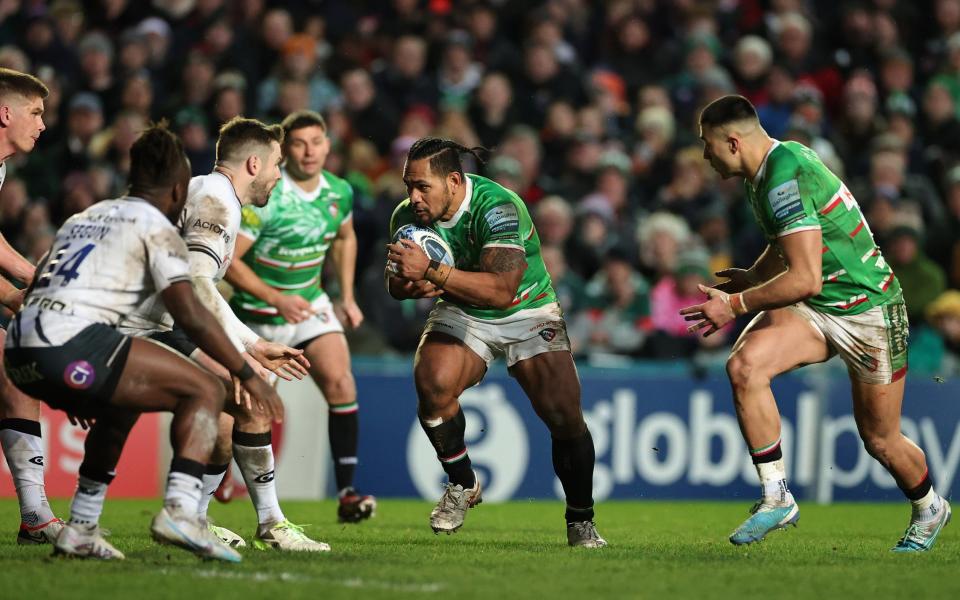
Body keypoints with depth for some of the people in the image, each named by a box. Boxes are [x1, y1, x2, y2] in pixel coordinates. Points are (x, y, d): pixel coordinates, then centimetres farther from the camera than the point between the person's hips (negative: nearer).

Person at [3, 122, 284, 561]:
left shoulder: (84, 217, 28)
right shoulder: (156, 226, 6)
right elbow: (190, 315, -5)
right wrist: (247, 375, 1)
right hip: (72, 342, -8)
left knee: (123, 407, 33)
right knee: (205, 392, -2)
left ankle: (80, 531, 28)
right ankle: (179, 510, -22)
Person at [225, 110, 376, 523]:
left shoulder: (339, 192, -5)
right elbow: (227, 259, -22)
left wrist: (347, 296, 11)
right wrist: (277, 299, -26)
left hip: (310, 304, 4)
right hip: (256, 314, -4)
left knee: (339, 382, -17)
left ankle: (347, 493, -16)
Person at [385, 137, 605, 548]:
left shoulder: (497, 208, -31)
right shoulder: (407, 217, -14)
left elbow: (501, 290, -41)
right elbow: (396, 284, 2)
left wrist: (432, 272, -45)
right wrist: (414, 286, -22)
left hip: (527, 312, -3)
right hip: (461, 314, 3)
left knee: (565, 417, -13)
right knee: (432, 384, -27)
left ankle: (581, 522, 9)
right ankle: (462, 484, -3)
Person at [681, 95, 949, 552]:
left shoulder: (784, 180, -27)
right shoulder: (772, 167, 3)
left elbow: (805, 279, -31)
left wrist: (736, 305, -22)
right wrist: (752, 278, 26)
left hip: (868, 310, -8)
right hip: (813, 310, 8)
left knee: (880, 440, 7)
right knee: (744, 365, -20)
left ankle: (929, 509, 38)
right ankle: (776, 497, -15)